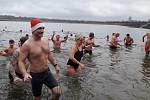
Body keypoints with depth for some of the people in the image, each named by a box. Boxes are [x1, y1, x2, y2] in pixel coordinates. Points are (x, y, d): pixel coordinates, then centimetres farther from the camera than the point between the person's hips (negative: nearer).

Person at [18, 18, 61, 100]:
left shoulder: (45, 40, 0)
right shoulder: (27, 45, -20)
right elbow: (21, 61, -19)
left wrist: (55, 65, 15)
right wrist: (25, 74, -35)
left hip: (47, 72, 5)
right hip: (35, 75, -4)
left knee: (57, 92, -5)